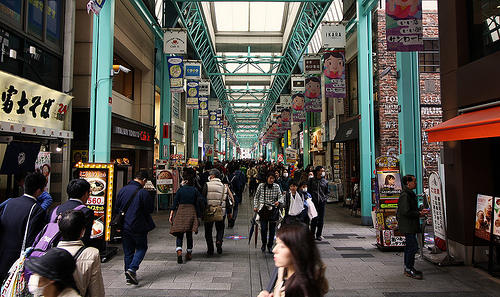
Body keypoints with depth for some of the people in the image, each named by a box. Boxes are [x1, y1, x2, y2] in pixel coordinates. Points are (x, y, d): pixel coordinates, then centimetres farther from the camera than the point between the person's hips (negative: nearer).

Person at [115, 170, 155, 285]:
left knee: (128, 251, 14)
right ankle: (132, 268, -7)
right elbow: (150, 209, -10)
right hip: (138, 226, -5)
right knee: (141, 248, 12)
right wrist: (151, 199, 6)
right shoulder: (143, 192, -17)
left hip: (124, 227, 5)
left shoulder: (122, 190, 3)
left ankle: (129, 276, 18)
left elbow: (116, 208, 10)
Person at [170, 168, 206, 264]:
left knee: (179, 235, 2)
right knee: (189, 234, 12)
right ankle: (189, 254, 20)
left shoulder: (180, 190, -1)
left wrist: (171, 215, 0)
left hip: (180, 213, 0)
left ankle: (179, 252, -18)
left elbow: (175, 203, -3)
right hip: (191, 212, 1)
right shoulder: (195, 190, -1)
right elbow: (203, 201, -5)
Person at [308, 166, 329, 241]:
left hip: (322, 202, 2)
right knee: (314, 219, -2)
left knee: (321, 219, 4)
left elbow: (327, 192, 18)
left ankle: (319, 235, 14)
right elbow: (308, 190, 6)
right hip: (313, 202, -2)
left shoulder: (325, 181, 11)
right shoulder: (311, 180, 5)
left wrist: (325, 198, 3)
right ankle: (312, 234, 8)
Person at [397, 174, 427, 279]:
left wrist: (419, 211, 11)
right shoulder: (405, 195, -18)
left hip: (410, 225, 11)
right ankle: (409, 269, -2)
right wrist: (419, 214, -14)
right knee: (413, 246, -10)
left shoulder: (410, 194, 16)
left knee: (409, 246, 15)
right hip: (407, 225, -11)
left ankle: (407, 268, 24)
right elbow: (406, 212, -23)